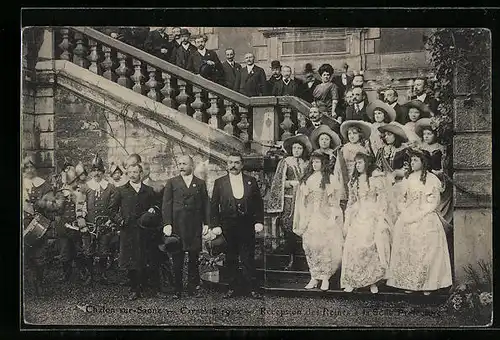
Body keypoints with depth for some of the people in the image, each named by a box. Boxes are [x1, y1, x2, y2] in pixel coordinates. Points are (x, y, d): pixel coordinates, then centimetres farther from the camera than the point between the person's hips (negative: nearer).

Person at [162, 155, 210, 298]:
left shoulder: (200, 183, 13)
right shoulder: (172, 183, 9)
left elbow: (206, 204, 11)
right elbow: (166, 204, 3)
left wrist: (206, 223, 2)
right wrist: (167, 224, -7)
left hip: (195, 227, 1)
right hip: (177, 226, -1)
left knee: (194, 258, 4)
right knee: (177, 260, 1)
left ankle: (193, 288, 12)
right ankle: (177, 290, 7)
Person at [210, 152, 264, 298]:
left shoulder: (251, 181, 9)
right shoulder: (219, 182, 7)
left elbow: (259, 203, 8)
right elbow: (214, 206, 5)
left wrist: (259, 221, -2)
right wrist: (216, 225, -3)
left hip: (247, 226, 0)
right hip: (227, 227, 0)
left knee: (248, 259, 0)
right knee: (230, 260, 5)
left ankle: (251, 289, 5)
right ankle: (232, 288, 14)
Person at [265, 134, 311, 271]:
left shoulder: (306, 164, 15)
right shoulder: (285, 162, 8)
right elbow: (279, 182, 3)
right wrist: (292, 183, -9)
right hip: (289, 199, -1)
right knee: (289, 227, -7)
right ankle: (291, 258, -1)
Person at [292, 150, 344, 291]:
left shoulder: (330, 180, 1)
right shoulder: (306, 179, 10)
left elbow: (335, 202, 0)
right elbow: (301, 201, 12)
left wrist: (332, 219, -7)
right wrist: (301, 221, 7)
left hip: (325, 217, -3)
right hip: (309, 218, 3)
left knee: (325, 246, -6)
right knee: (310, 246, 1)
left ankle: (325, 278, 3)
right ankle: (314, 278, 10)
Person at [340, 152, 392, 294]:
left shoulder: (376, 179, 0)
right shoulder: (353, 181, 15)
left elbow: (383, 201, -3)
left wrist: (381, 222, -9)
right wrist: (346, 222, 13)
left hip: (372, 218, -4)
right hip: (357, 218, 4)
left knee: (372, 248, -7)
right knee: (352, 248, -5)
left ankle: (372, 282, 3)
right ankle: (351, 282, 1)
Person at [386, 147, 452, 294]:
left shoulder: (432, 179, -3)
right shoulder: (408, 179, 11)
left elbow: (433, 203, -6)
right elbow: (402, 199, 14)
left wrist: (416, 216, -13)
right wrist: (406, 214, -4)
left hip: (426, 220, -4)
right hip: (407, 219, 4)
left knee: (425, 251, -5)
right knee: (406, 251, 2)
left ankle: (427, 284, 3)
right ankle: (408, 283, 8)